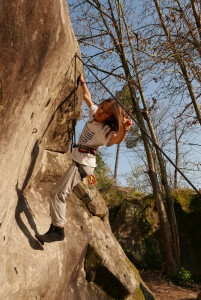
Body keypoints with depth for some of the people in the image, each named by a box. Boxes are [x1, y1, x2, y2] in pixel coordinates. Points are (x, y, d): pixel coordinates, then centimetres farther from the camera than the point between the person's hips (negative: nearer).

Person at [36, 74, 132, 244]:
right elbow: (88, 98, 17)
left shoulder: (106, 130, -22)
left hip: (83, 163, -10)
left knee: (58, 193, -20)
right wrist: (82, 82, 22)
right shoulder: (94, 113, 0)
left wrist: (123, 130, -63)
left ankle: (58, 230, -12)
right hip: (79, 159, 10)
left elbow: (116, 140, -44)